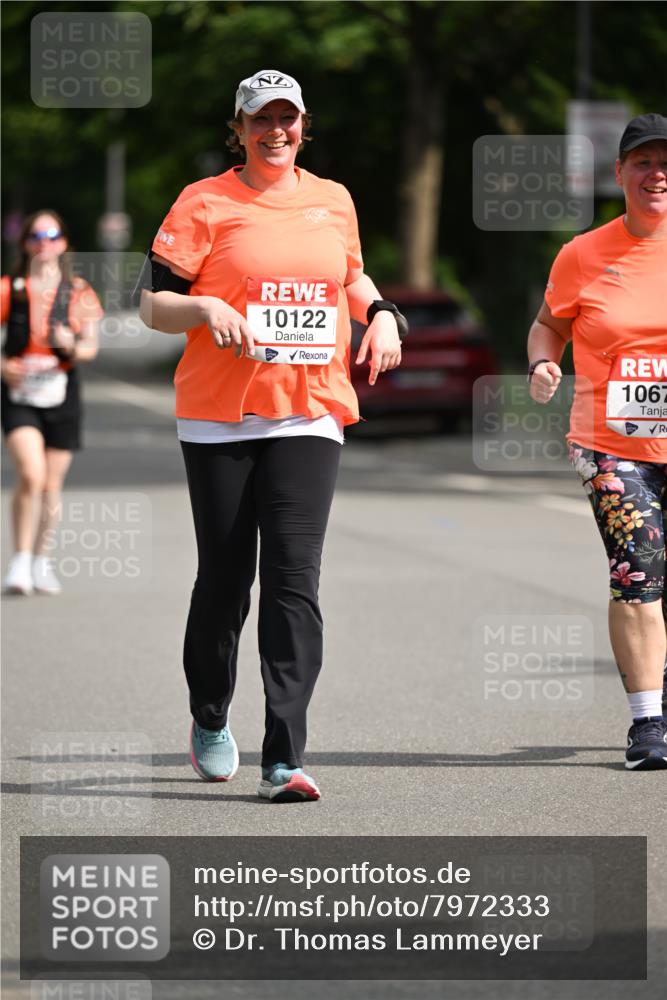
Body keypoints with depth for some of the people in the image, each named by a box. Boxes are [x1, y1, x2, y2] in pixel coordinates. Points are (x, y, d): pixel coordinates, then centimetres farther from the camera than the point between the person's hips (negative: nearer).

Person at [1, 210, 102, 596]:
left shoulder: (79, 292, 3)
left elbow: (91, 347, 0)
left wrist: (72, 346, -23)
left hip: (62, 395, 2)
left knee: (52, 484, 7)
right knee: (31, 474, -19)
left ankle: (42, 562, 24)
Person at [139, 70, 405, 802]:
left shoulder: (332, 201, 12)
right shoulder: (205, 204, 0)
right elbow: (153, 305, -1)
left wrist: (380, 313, 10)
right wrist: (206, 308, -20)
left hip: (309, 415, 2)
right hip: (219, 417, -2)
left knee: (294, 579, -9)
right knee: (225, 577, 5)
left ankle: (284, 759, -13)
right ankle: (209, 718, 31)